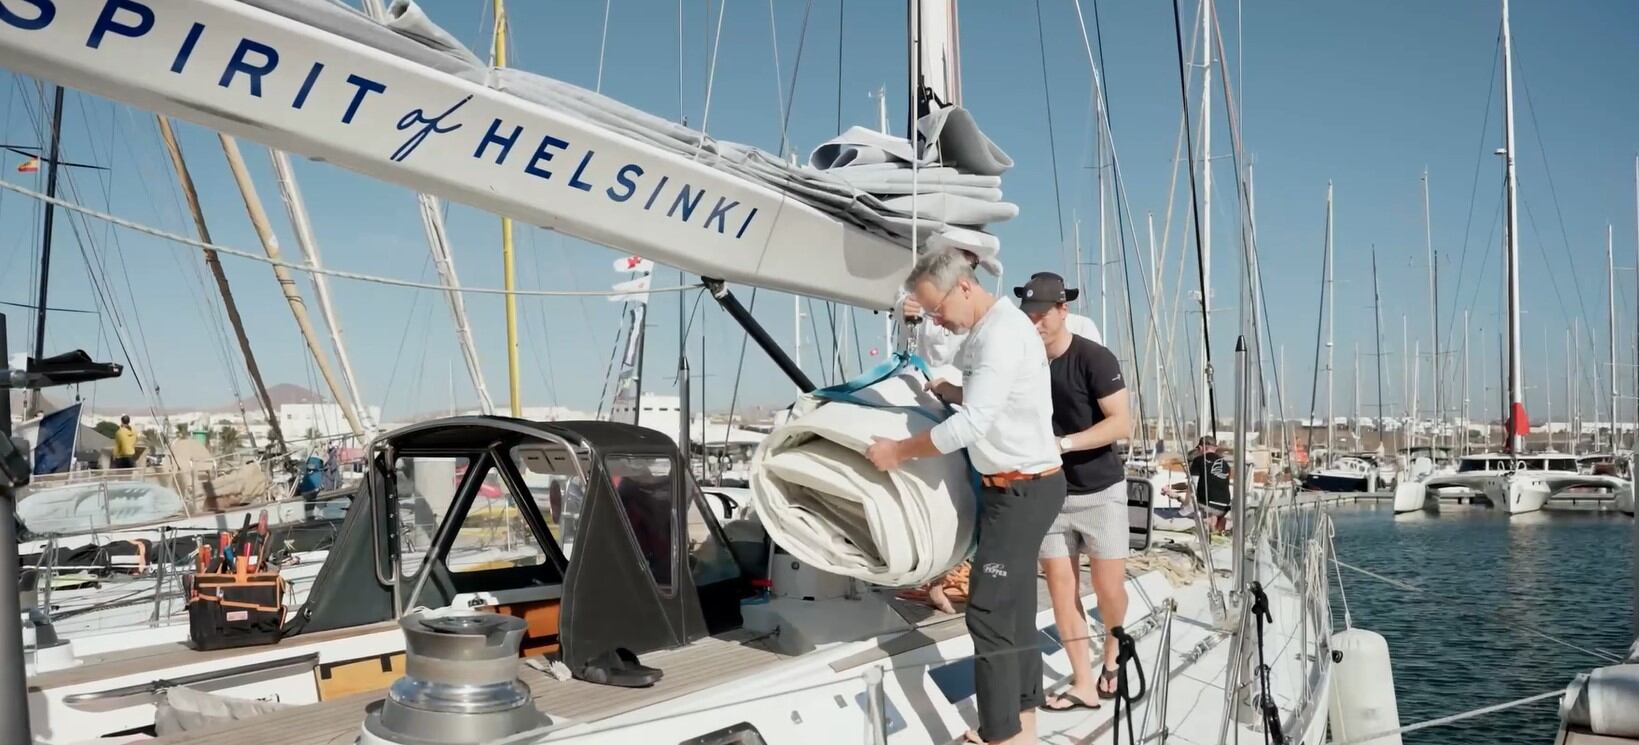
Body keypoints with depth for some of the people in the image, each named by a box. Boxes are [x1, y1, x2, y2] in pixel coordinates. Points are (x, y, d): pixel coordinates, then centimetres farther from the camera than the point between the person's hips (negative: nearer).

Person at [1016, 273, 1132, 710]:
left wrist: (1063, 443, -26)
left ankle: (1112, 658, 31)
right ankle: (1083, 684, 11)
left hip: (1100, 492, -4)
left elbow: (1122, 424, -18)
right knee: (1060, 587, 2)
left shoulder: (1095, 359, -14)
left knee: (1109, 590, 1)